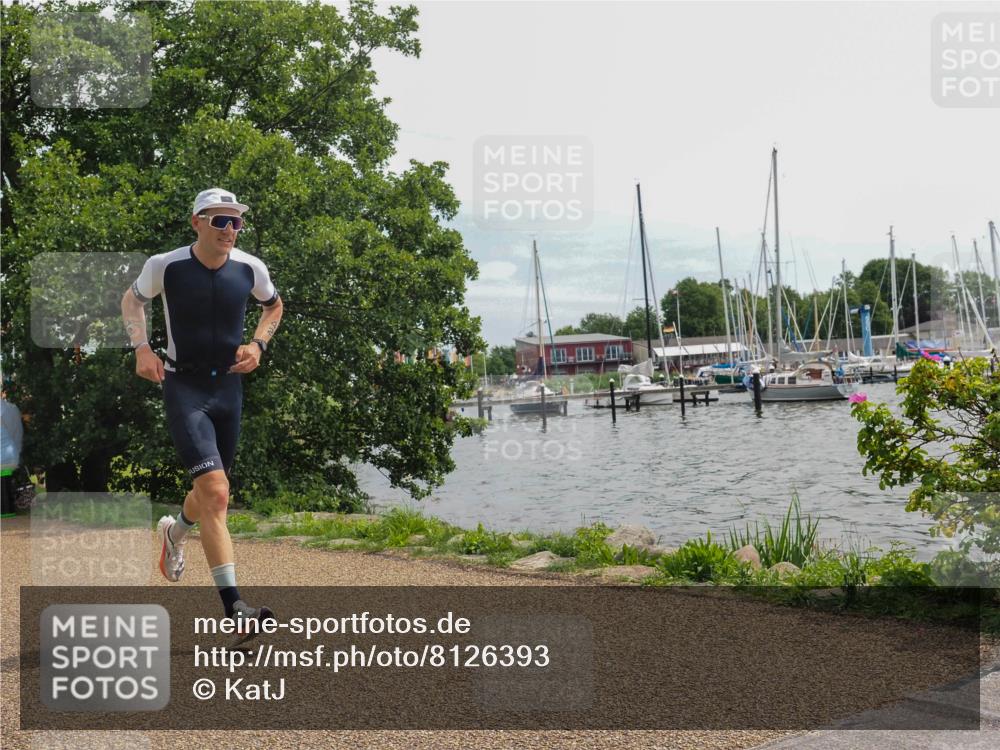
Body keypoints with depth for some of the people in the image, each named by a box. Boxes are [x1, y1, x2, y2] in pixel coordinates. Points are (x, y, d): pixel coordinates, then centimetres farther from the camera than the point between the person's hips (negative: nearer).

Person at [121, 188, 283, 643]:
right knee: (215, 491, -19)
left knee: (212, 492, 17)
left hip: (228, 387, 5)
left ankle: (174, 530, 54)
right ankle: (234, 609, -19)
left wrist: (258, 344, 1)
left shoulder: (250, 269, -3)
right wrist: (142, 349, -4)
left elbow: (274, 306, 18)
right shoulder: (165, 266, -10)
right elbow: (132, 300, 10)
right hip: (183, 387, -4)